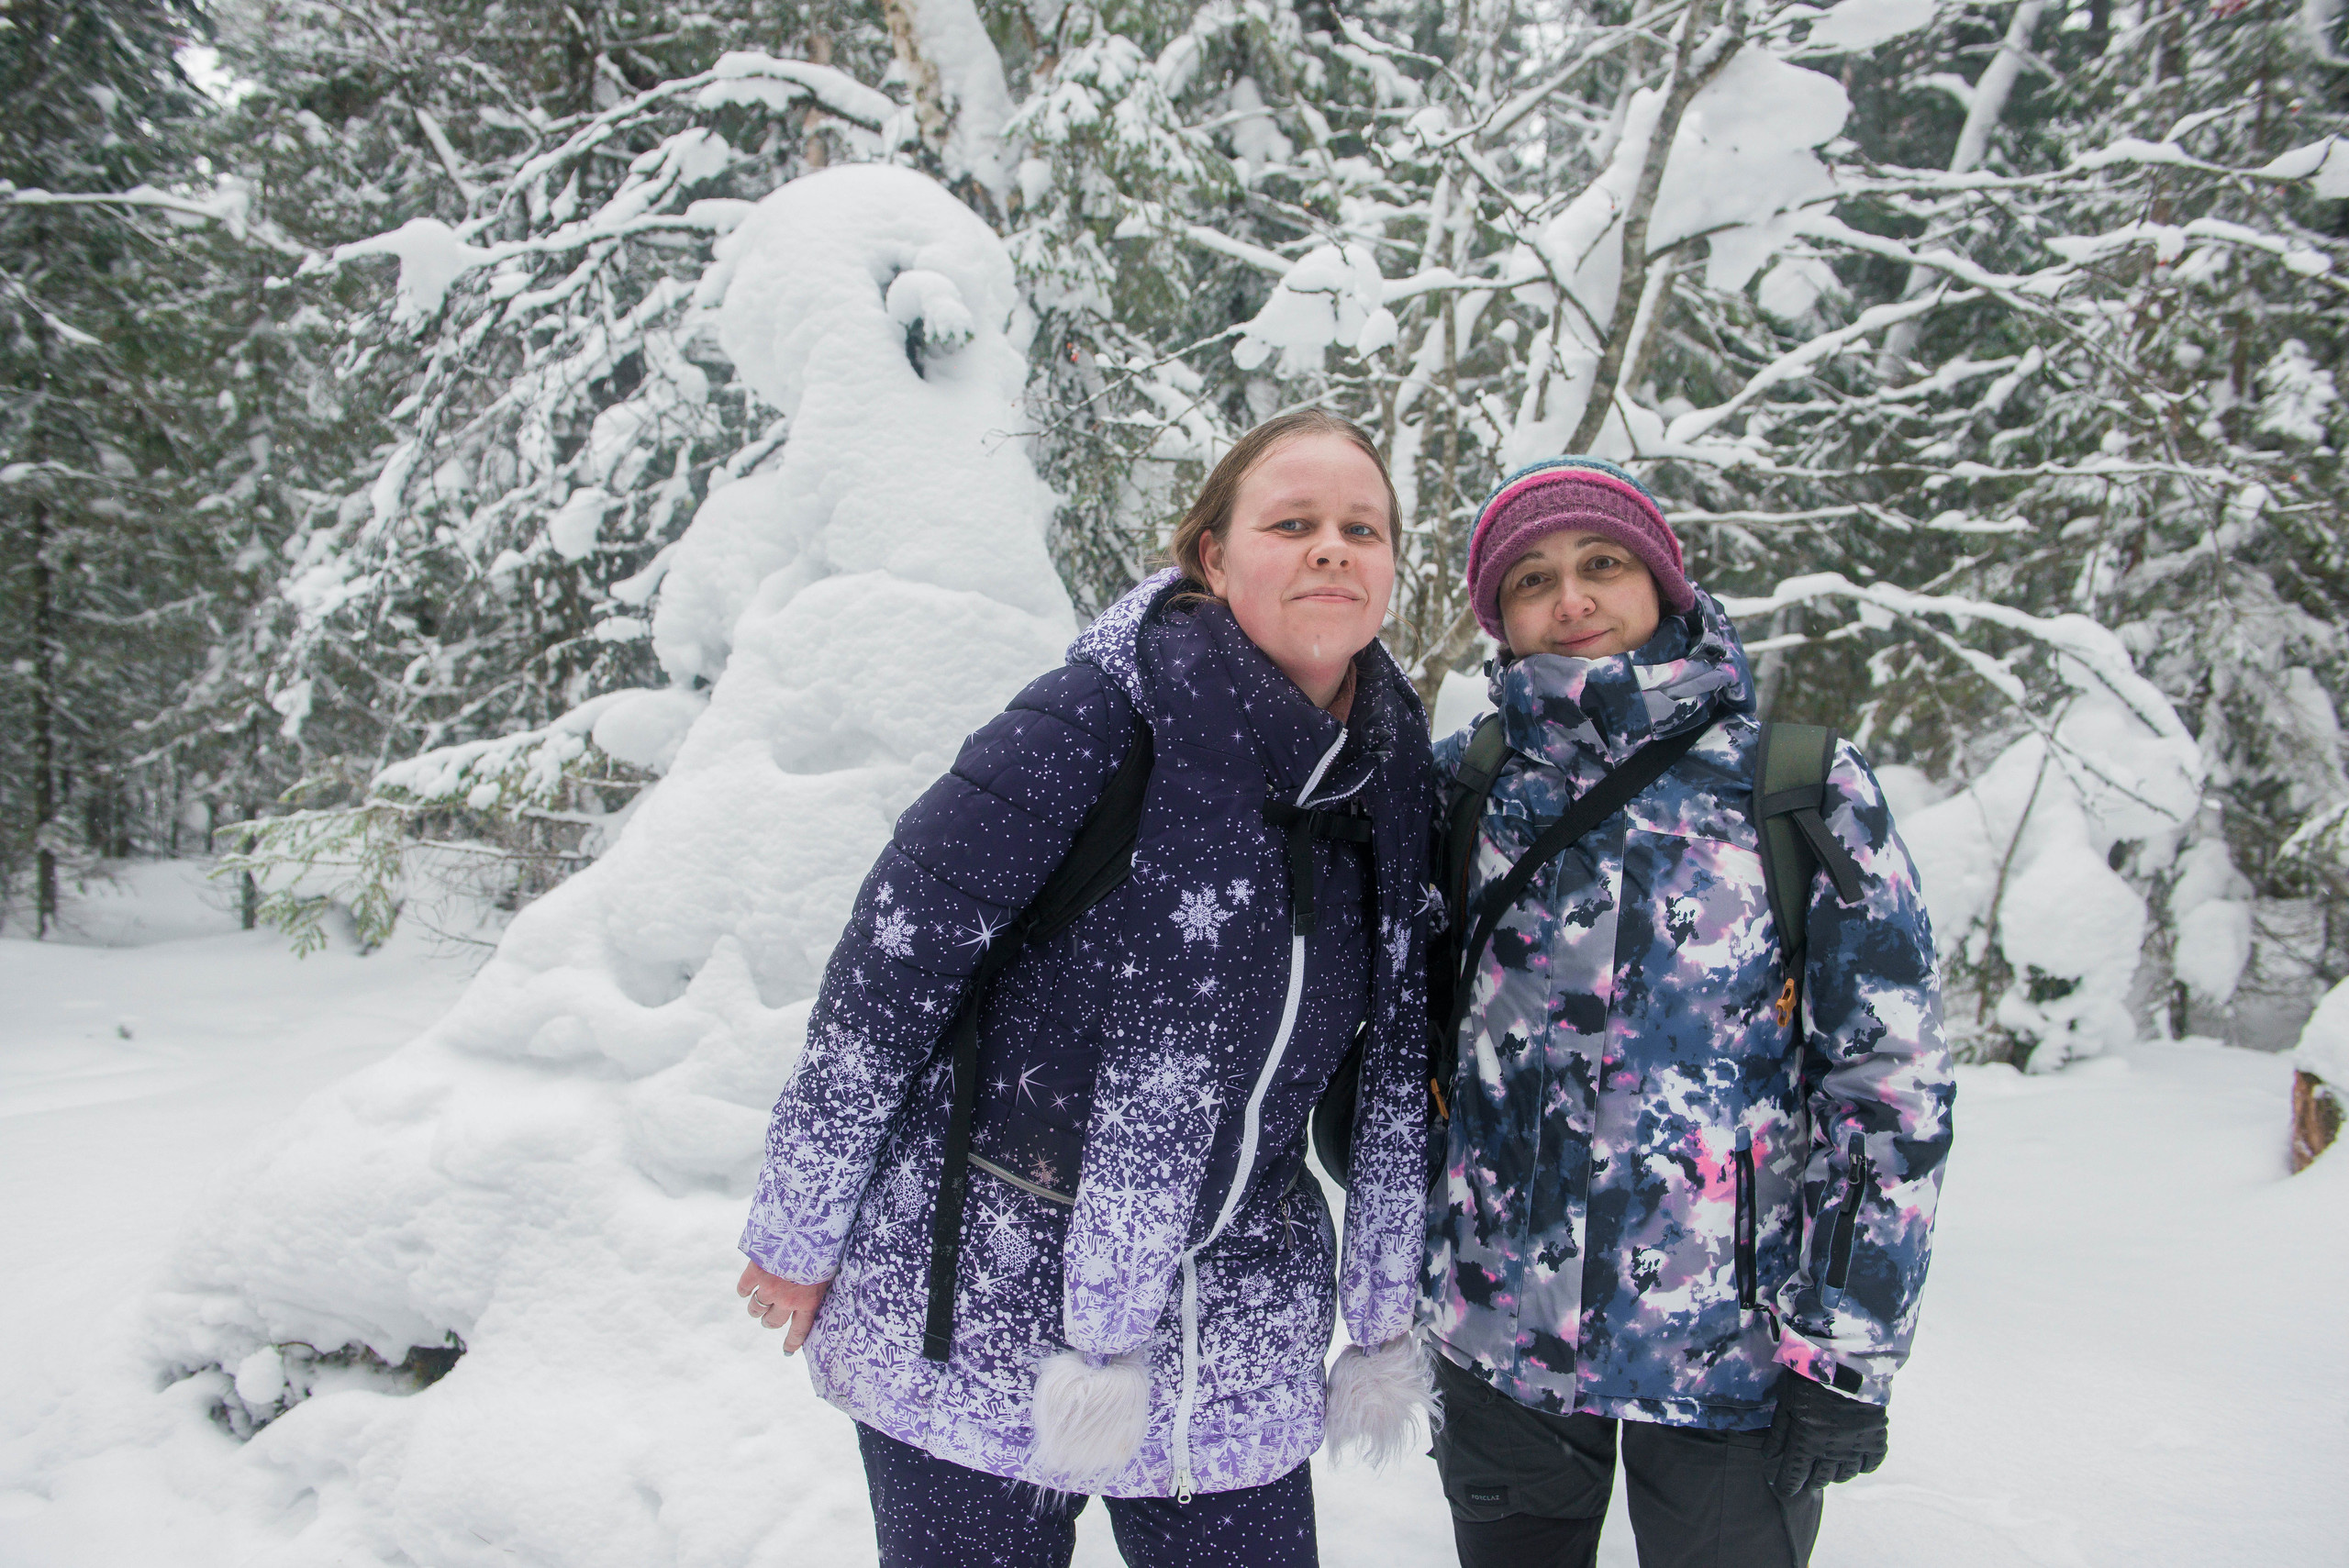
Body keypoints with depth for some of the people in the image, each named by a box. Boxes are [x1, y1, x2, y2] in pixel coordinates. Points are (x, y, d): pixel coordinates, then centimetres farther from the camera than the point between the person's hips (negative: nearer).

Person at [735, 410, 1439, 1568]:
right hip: (986, 1302, -4)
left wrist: (1383, 1311, 12)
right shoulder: (1110, 712, -16)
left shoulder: (1395, 768, 2)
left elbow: (1398, 1060, 9)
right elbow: (894, 956, -13)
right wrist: (798, 1233, -8)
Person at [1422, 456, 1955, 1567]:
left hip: (1735, 1350, -2)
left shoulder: (1808, 789, -5)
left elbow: (1890, 1075, -6)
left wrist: (1847, 1348, -8)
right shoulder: (1458, 785, 1)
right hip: (1497, 1333, 2)